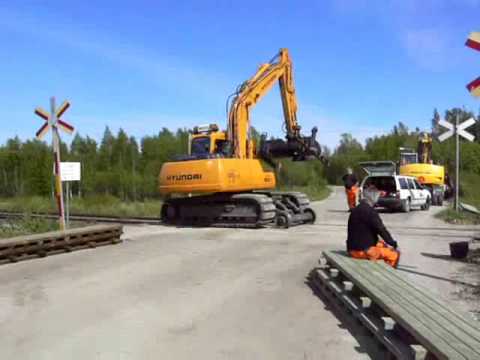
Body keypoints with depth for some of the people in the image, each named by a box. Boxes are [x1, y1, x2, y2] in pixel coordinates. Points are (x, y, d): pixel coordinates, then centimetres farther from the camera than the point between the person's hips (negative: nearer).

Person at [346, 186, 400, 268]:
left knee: (384, 245, 25)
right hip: (363, 250, -10)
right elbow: (381, 230, -16)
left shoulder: (356, 209, 11)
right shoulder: (369, 211, -17)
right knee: (395, 254, -5)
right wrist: (393, 244, -5)